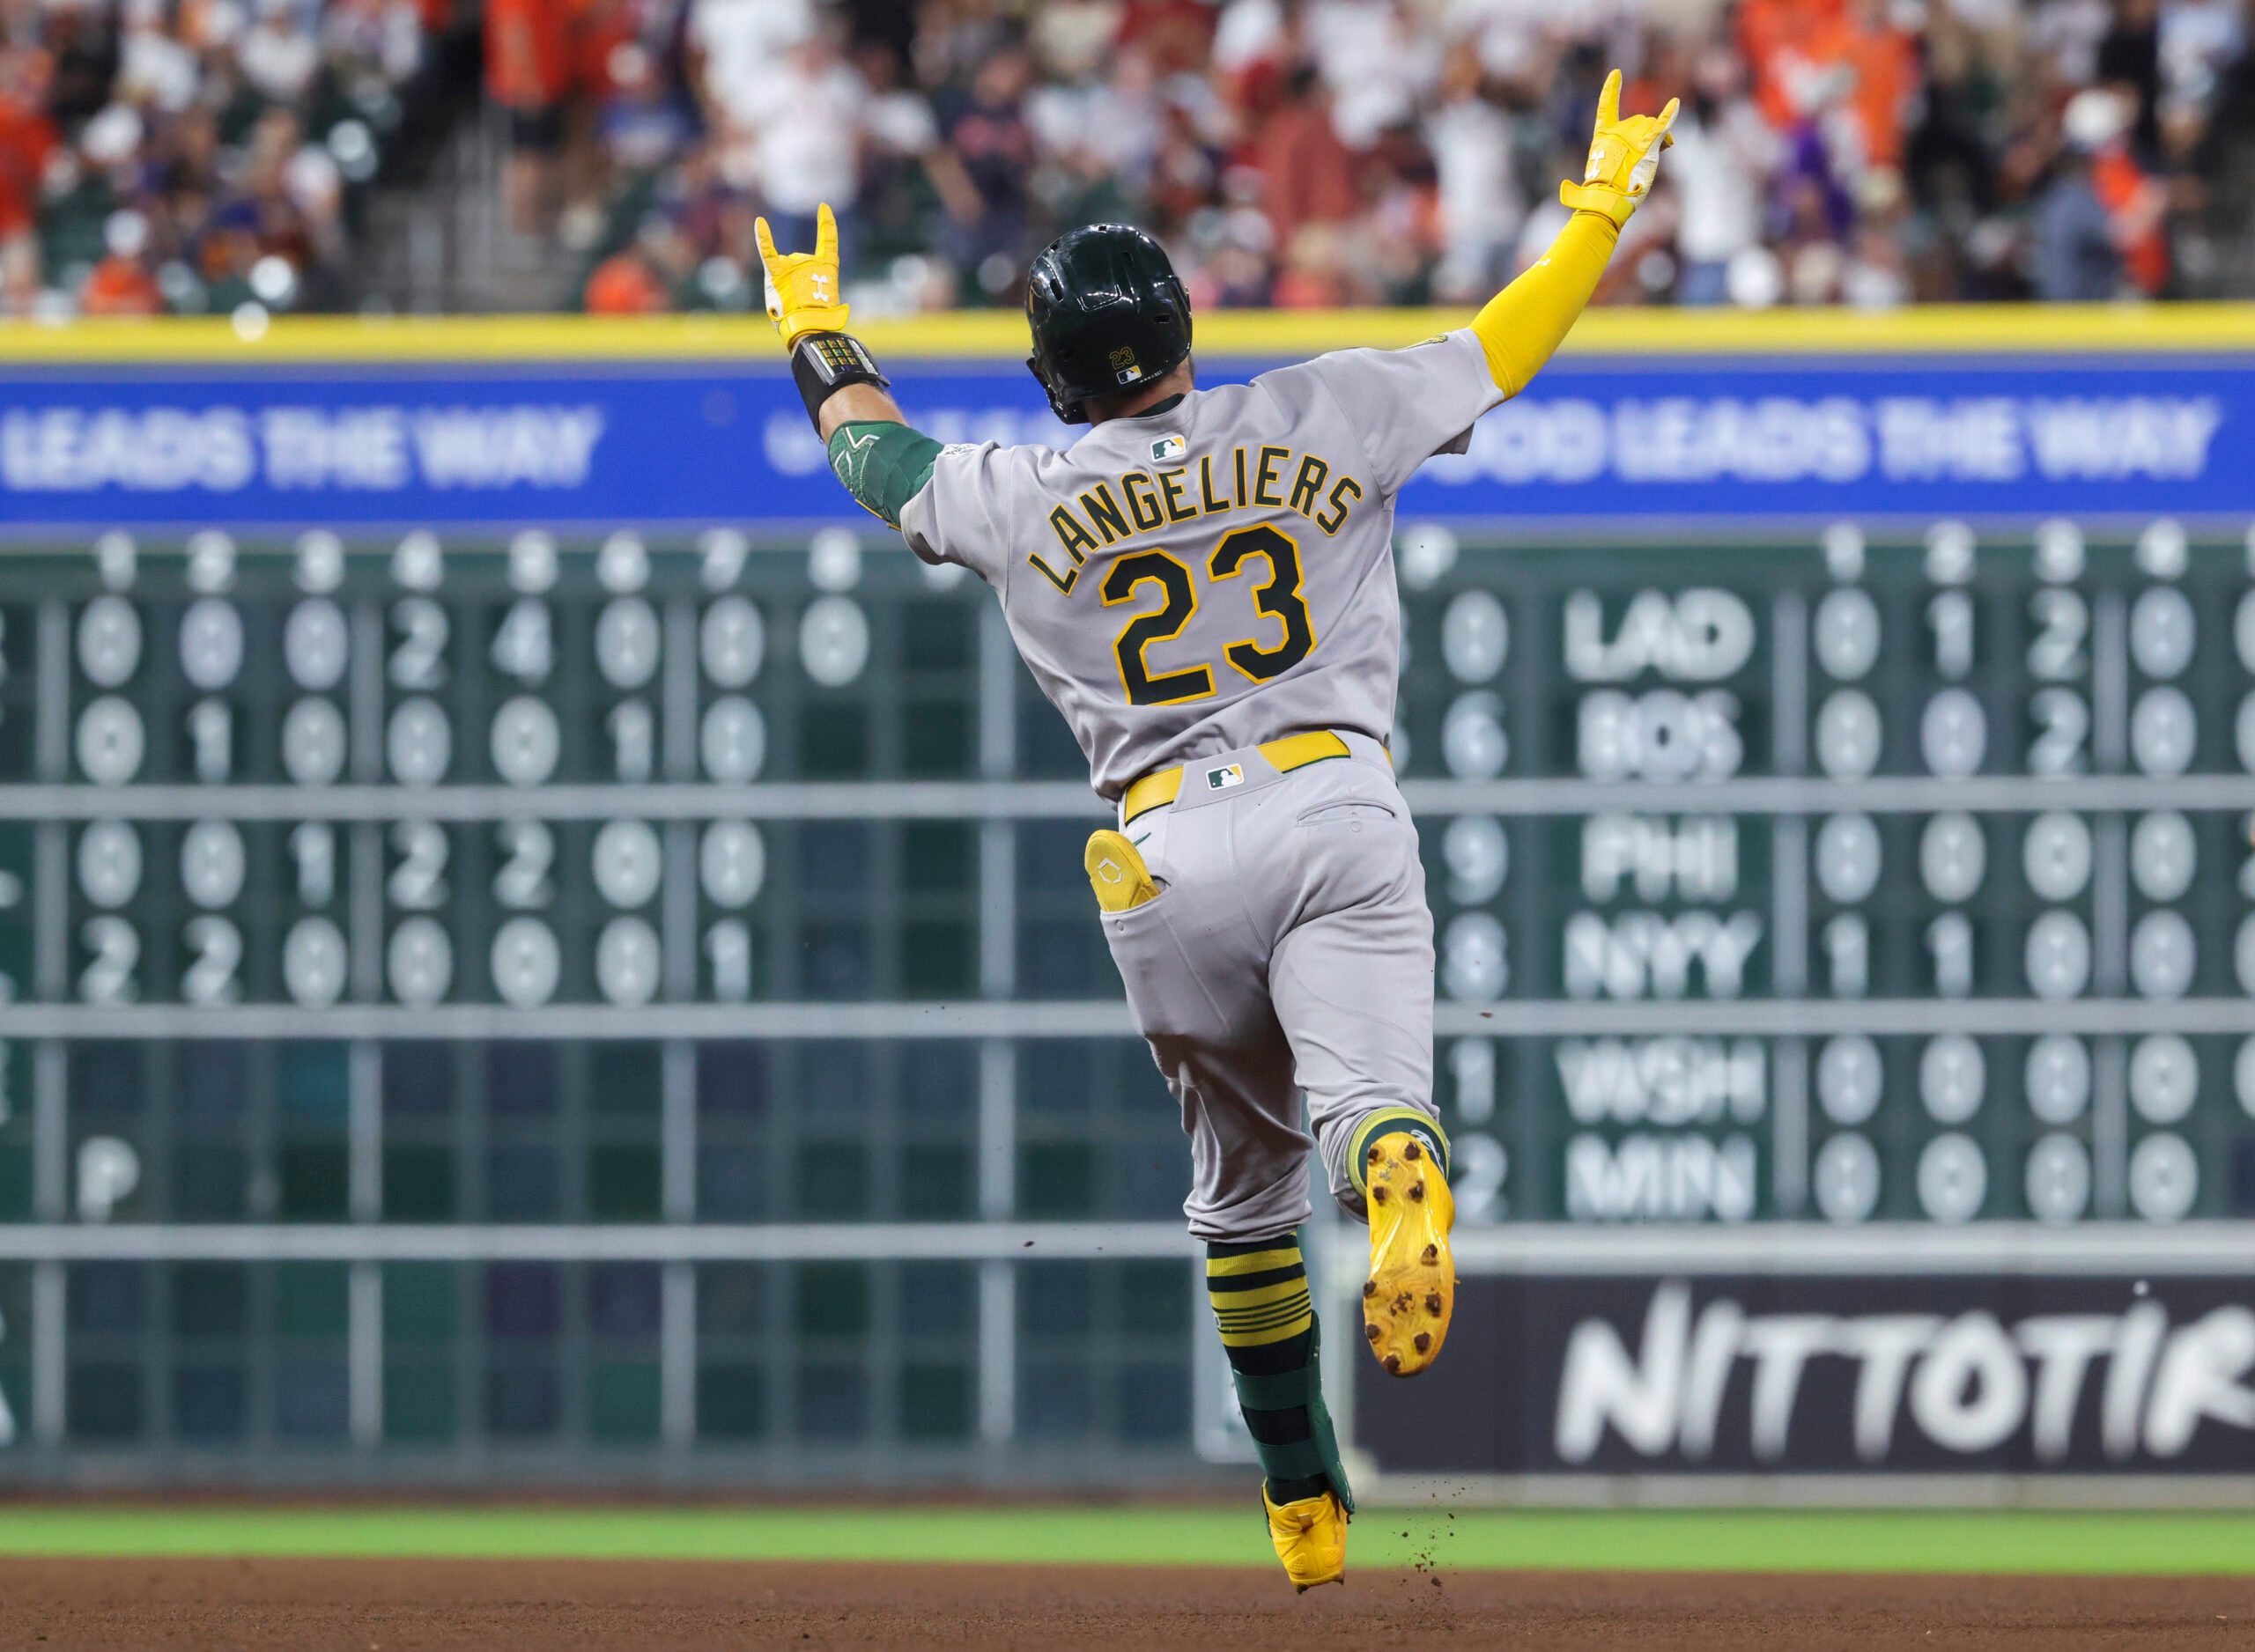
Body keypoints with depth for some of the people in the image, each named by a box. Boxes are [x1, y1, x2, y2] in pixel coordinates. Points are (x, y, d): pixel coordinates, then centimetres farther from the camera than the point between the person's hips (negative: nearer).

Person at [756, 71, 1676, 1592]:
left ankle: (1307, 1510, 19)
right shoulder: (1325, 418, 6)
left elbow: (877, 453, 27)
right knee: (1369, 1091, -17)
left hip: (1169, 857, 1)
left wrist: (819, 334, 47)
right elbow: (1505, 347, 18)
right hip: (1339, 808, -1)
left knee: (1246, 1180, 17)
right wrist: (1603, 208, 33)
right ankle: (1402, 1183, -56)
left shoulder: (1020, 499, 8)